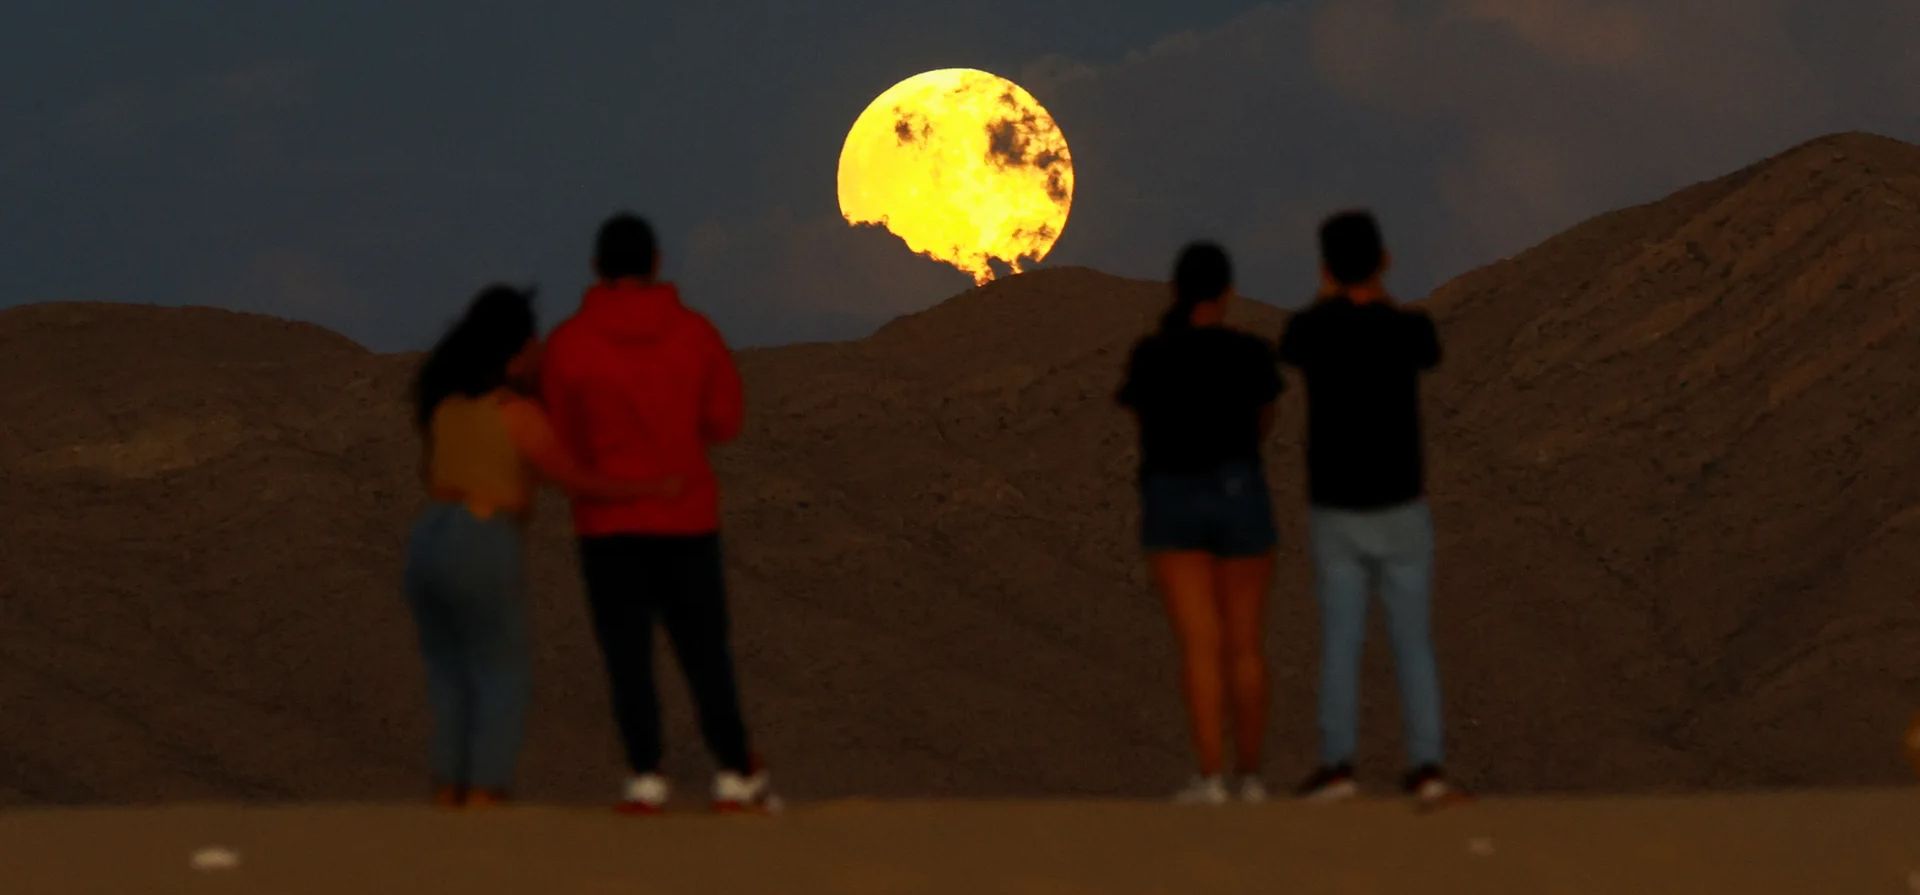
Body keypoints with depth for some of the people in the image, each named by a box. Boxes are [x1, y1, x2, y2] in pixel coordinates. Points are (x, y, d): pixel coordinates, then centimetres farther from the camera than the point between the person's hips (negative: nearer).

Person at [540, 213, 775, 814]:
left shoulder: (569, 343, -7)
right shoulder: (695, 333, -2)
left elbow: (561, 442, -2)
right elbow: (725, 421, 2)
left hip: (608, 522, -1)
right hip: (687, 517, 1)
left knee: (627, 653, 2)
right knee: (705, 651, 8)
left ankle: (646, 779, -5)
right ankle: (734, 776, 7)